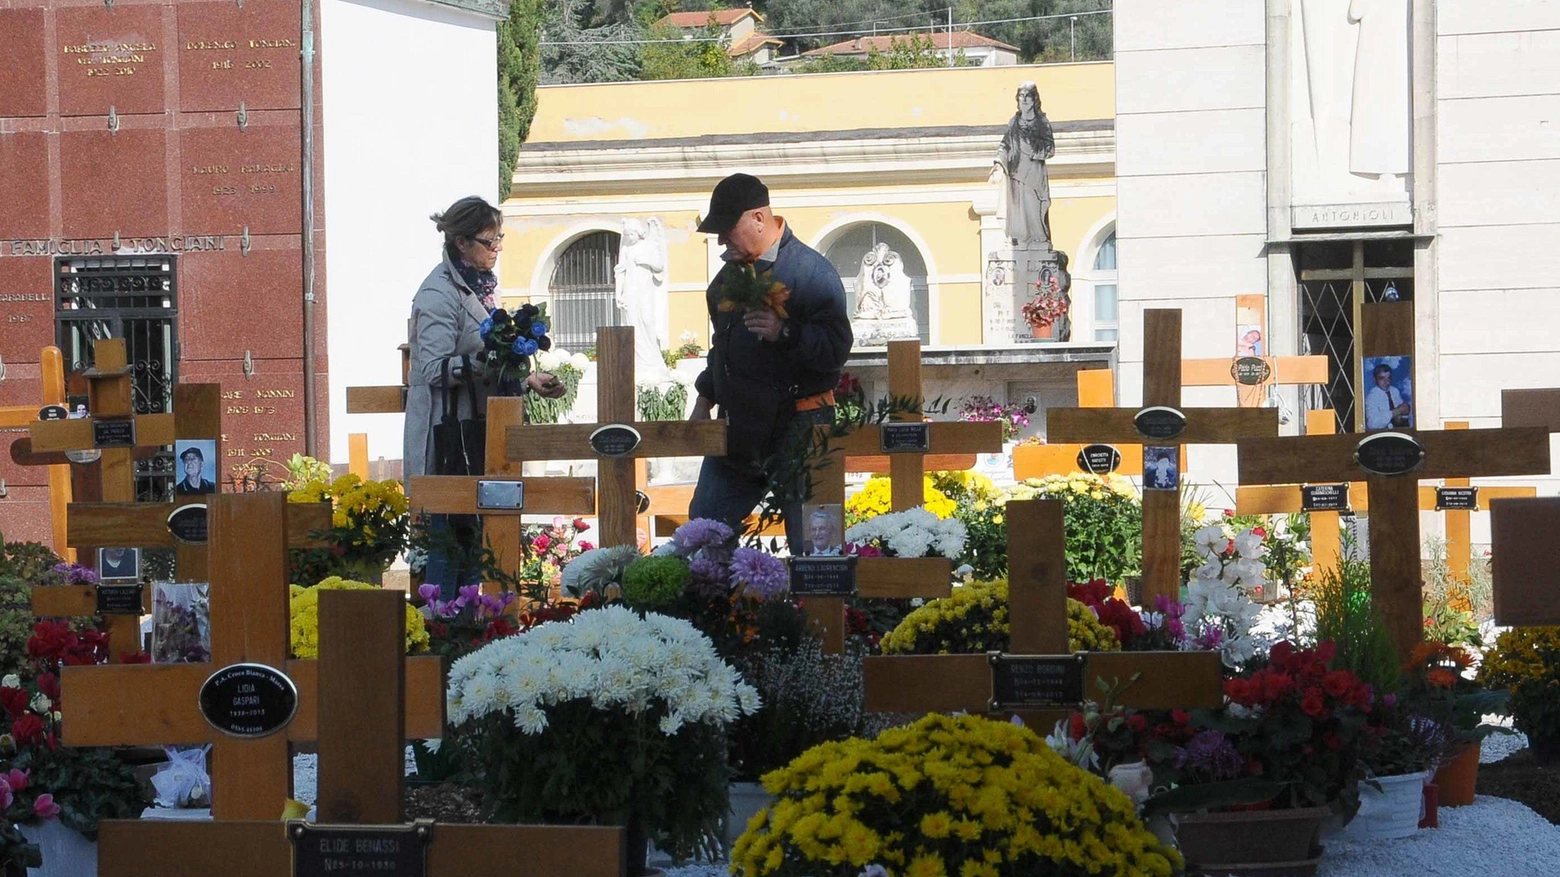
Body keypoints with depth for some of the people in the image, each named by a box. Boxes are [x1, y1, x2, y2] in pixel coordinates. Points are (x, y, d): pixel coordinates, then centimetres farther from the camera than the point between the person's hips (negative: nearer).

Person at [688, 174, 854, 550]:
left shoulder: (812, 272, -11)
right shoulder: (732, 271, 15)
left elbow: (837, 347, -19)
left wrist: (785, 332, -32)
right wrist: (705, 399, 25)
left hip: (797, 431, -8)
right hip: (737, 429, 8)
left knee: (809, 542, -6)